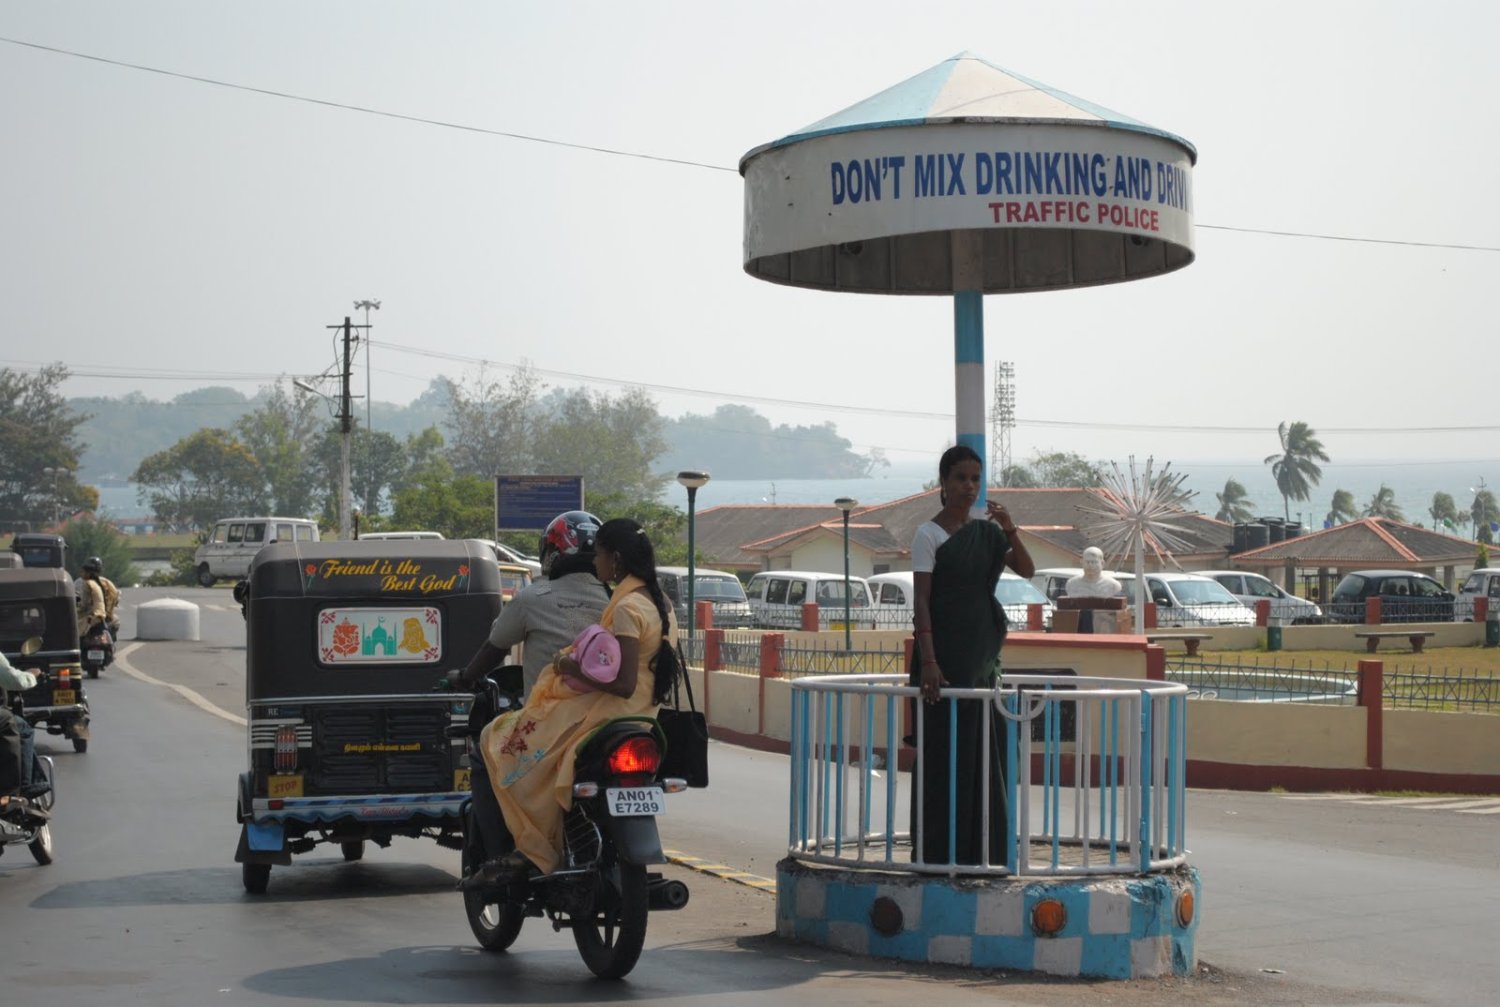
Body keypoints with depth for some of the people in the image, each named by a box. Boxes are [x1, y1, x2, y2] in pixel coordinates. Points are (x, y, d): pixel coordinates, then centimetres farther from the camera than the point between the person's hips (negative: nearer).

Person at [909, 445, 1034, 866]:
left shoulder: (986, 530, 10)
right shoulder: (929, 534, -7)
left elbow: (1026, 570, 3)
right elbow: (921, 600, -12)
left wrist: (1010, 531, -13)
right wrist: (927, 661, -20)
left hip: (982, 651, 6)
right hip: (946, 651, -6)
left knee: (985, 752, 9)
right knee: (946, 752, -6)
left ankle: (980, 850, 16)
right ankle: (937, 852, -1)